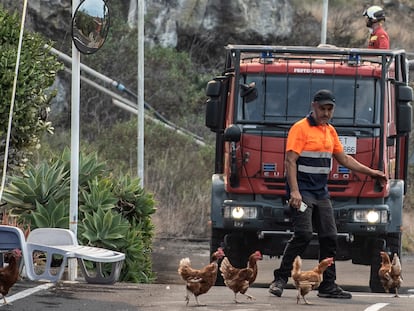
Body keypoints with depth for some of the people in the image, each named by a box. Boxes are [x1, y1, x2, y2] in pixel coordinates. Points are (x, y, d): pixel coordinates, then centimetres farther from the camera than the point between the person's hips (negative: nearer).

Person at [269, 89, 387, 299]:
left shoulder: (330, 131, 16)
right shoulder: (300, 129, -8)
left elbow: (344, 159, 25)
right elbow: (290, 160, -15)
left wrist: (371, 172, 20)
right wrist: (294, 191, -24)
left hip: (321, 193, 8)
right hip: (302, 191, -8)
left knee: (329, 237, 4)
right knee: (303, 234, -18)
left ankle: (328, 285, 8)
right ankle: (280, 279, -13)